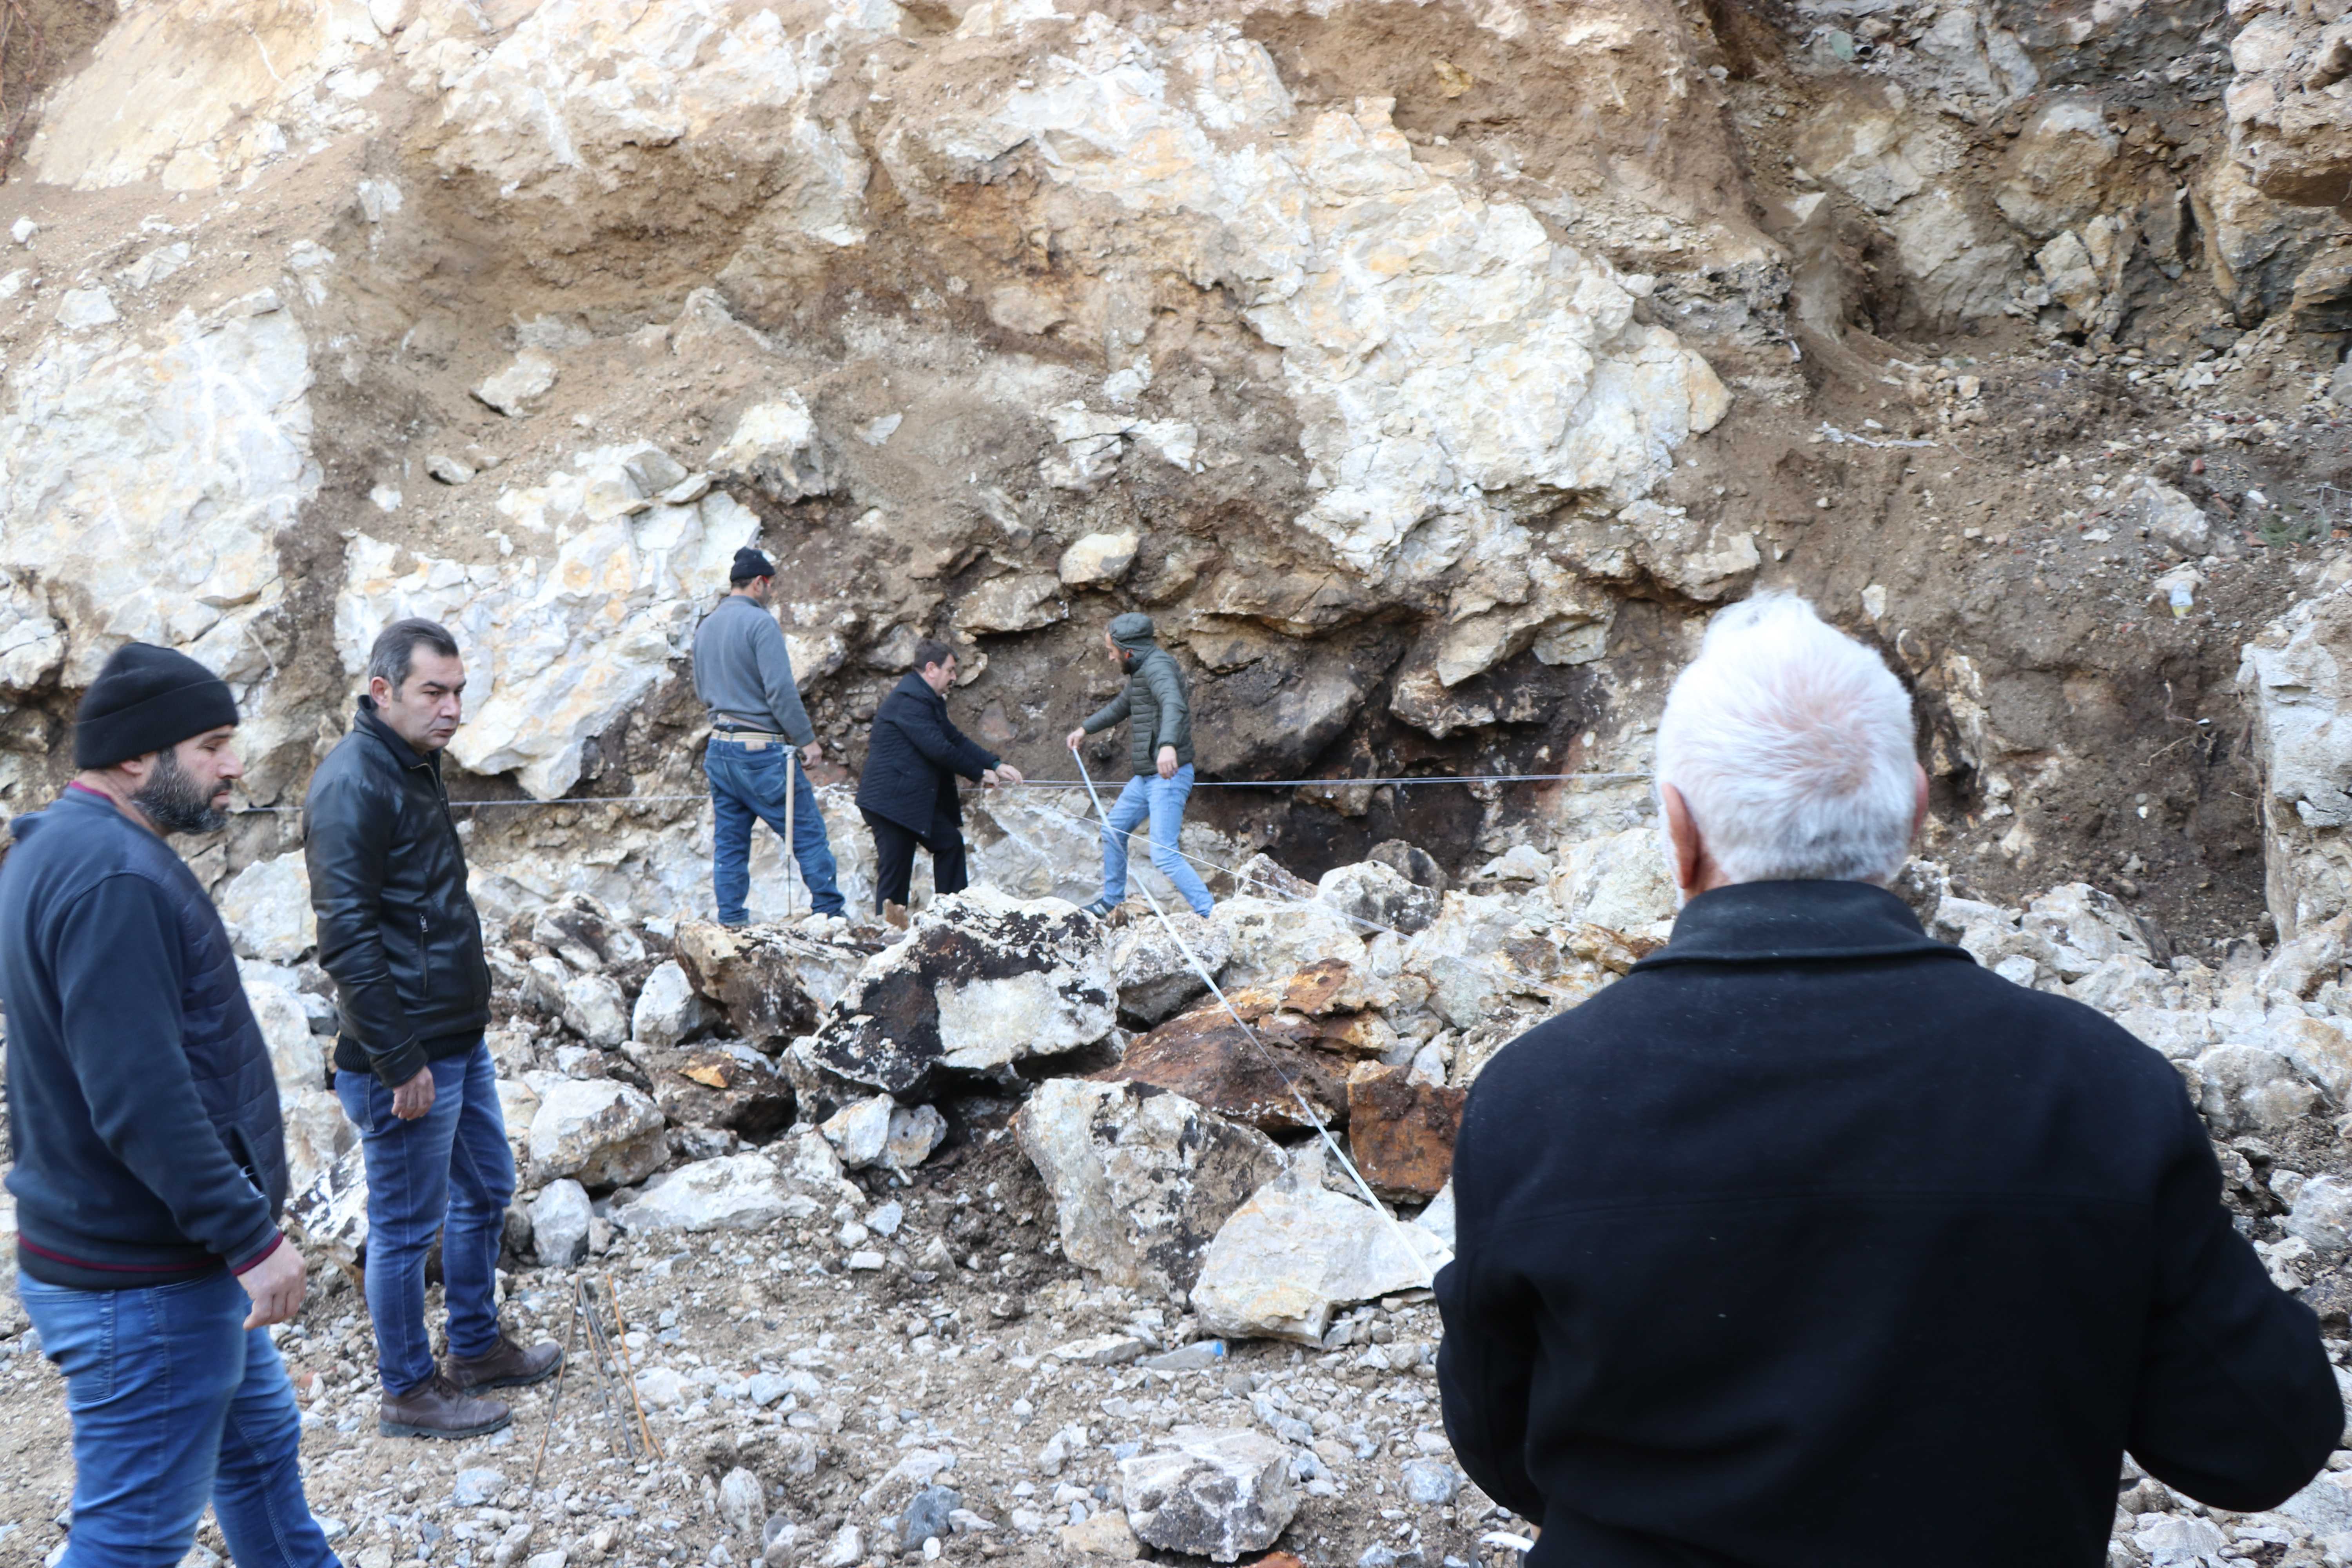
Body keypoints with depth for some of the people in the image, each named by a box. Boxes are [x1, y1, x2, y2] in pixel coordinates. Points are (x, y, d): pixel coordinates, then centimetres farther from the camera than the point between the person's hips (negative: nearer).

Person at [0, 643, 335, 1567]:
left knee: (261, 1447, 23)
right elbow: (141, 1099, -29)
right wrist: (251, 1239, -23)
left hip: (181, 1259, 11)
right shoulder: (114, 877, -23)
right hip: (145, 1285, -11)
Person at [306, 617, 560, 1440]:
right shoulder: (352, 785, -20)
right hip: (406, 1053, -10)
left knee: (486, 1191, 21)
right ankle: (408, 1392, 21)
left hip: (460, 1038, 10)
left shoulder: (414, 765, 9)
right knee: (406, 1226, 5)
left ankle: (477, 1347, 37)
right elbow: (347, 940, -23)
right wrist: (399, 1061, -22)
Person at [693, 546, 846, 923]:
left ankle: (731, 920, 10)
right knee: (808, 832, 1)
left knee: (729, 841, 10)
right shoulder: (760, 623, -12)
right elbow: (781, 690, -17)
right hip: (761, 751, -8)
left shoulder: (705, 627, 12)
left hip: (719, 749, 8)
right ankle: (830, 912, 3)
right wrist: (807, 739, -10)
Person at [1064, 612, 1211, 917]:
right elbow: (1122, 705, 34)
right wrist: (1086, 728, 42)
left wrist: (1168, 745, -56)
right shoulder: (1142, 669, 14)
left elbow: (1174, 705, -38)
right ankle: (1112, 901, 38)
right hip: (1147, 777, 10)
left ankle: (1210, 915, -11)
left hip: (1169, 776, -10)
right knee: (1113, 831, 22)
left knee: (1164, 855, -15)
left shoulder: (1157, 666, -18)